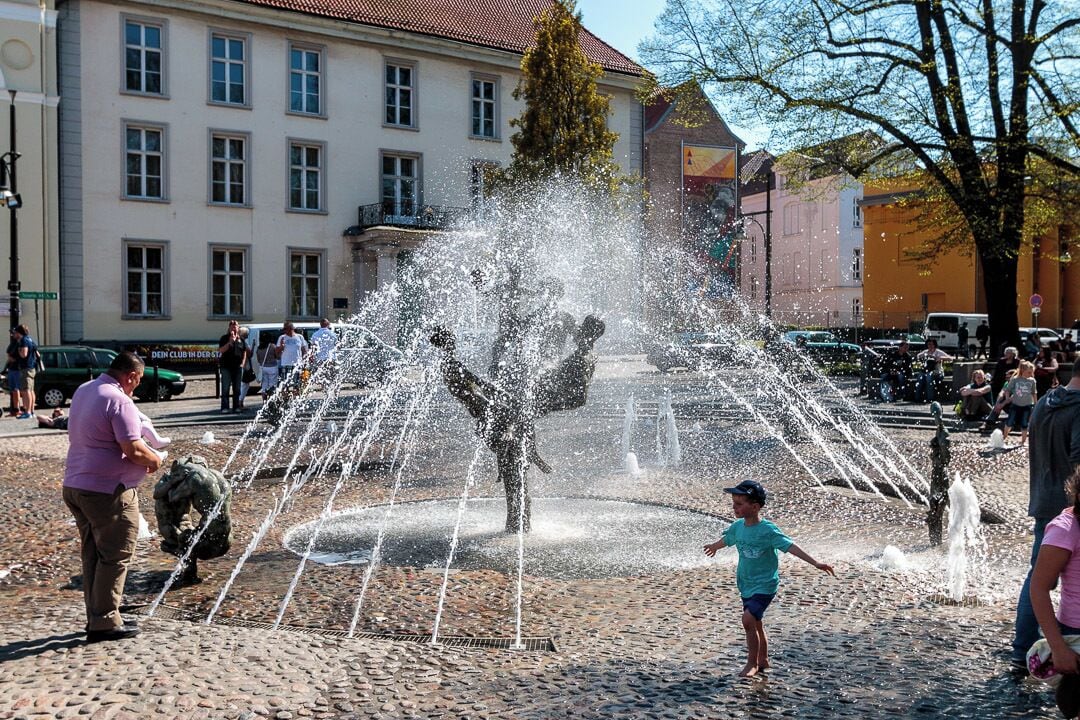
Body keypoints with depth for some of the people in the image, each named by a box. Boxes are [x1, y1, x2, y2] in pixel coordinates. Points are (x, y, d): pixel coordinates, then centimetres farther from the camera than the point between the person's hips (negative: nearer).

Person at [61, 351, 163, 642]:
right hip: (108, 491, -9)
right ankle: (105, 623, 4)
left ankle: (96, 617, 24)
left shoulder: (83, 391, 12)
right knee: (115, 556, 0)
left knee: (92, 554, 16)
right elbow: (133, 449, -22)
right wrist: (154, 460, -1)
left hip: (74, 486, 9)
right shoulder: (119, 401, -17)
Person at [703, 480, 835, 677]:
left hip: (765, 585, -6)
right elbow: (726, 539, 21)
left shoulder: (768, 530, -20)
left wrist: (815, 562, -36)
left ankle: (752, 663, -3)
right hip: (746, 584, 6)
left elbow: (790, 546, -27)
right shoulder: (737, 526, -1)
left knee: (748, 620, -17)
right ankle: (763, 660, 30)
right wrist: (714, 547, 41)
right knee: (755, 623, 13)